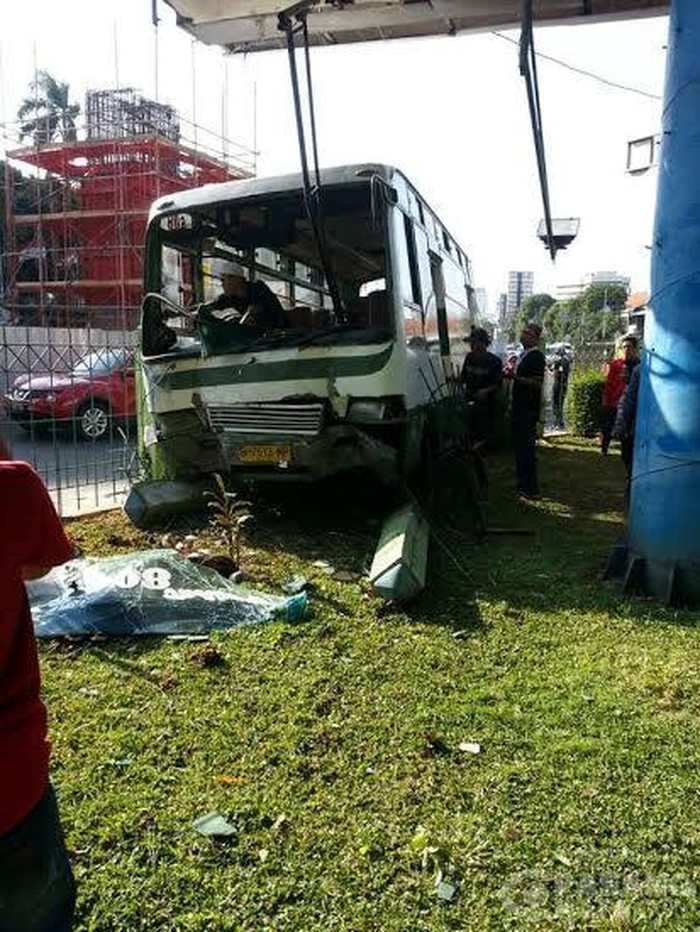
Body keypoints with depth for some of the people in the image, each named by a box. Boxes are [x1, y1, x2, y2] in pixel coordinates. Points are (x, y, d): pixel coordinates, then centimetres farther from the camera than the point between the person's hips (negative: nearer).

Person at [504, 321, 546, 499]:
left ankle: (531, 488, 2)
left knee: (527, 447, -6)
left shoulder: (537, 357, -13)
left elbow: (536, 383, -23)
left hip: (529, 409, -10)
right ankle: (521, 483, 26)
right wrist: (510, 373, 12)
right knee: (518, 445, 15)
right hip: (519, 406, 10)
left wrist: (514, 376, -27)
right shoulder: (523, 354, 16)